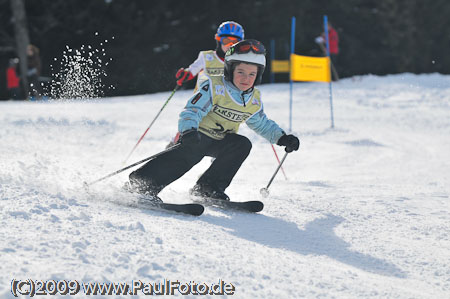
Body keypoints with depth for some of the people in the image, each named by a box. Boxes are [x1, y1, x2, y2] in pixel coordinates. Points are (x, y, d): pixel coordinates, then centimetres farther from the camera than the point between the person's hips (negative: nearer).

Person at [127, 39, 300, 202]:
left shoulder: (254, 100, 4)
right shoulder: (214, 87, -16)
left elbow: (262, 124, 22)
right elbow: (192, 111, -24)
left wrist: (282, 138, 9)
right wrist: (188, 132, -42)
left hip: (220, 142, 6)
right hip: (197, 135, -6)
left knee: (242, 145, -21)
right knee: (189, 153, -34)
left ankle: (208, 188, -16)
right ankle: (142, 183, -34)